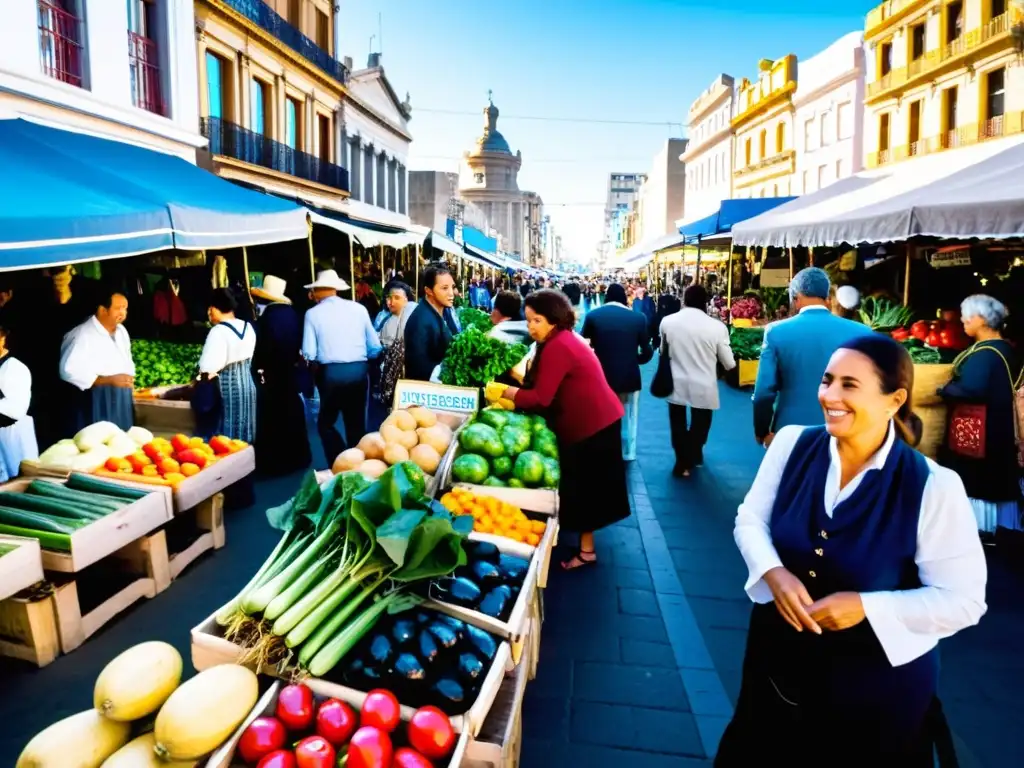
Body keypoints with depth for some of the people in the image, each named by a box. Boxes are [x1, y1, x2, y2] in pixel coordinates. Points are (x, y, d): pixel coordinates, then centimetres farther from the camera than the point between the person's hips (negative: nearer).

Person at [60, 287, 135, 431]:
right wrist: (110, 380, -22)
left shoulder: (121, 331, 11)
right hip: (95, 404, -7)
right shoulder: (84, 334, -14)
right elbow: (69, 371, -21)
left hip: (122, 403, 7)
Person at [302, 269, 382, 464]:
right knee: (357, 424, 14)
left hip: (331, 373, -2)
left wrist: (318, 362, 13)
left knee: (325, 423, 14)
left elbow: (309, 354, -7)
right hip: (359, 371, 2)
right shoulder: (359, 308, 4)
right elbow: (375, 346, 5)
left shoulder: (313, 313, -1)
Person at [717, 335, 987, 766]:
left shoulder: (933, 487, -20)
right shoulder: (793, 443, -10)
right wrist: (773, 573, -22)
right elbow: (750, 519, -3)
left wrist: (866, 606, -26)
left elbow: (963, 600, -15)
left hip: (878, 681, -3)